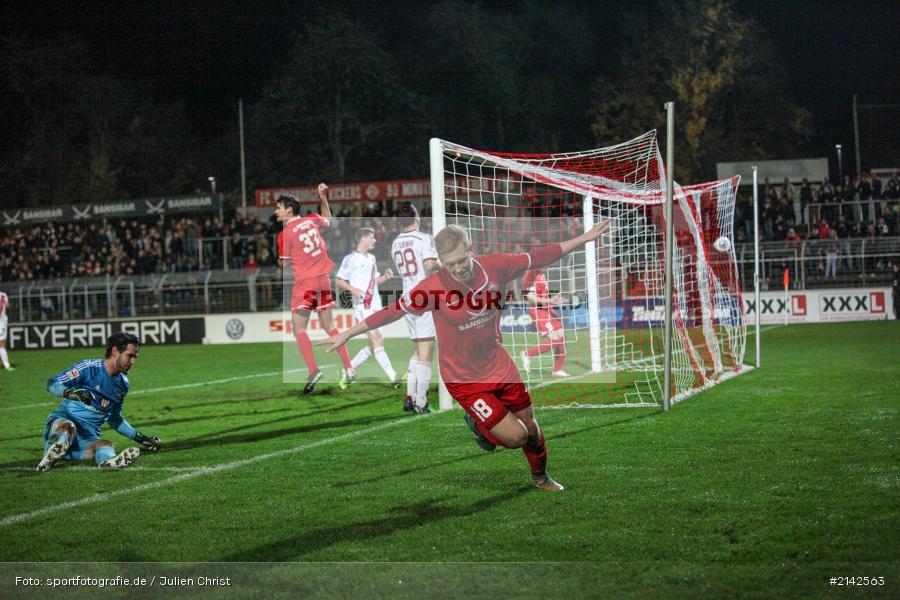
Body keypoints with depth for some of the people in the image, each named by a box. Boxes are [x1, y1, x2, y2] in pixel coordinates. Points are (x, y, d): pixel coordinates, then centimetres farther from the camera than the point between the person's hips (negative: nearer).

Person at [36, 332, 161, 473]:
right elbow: (52, 384, -13)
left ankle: (108, 462, -63)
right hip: (61, 420, -4)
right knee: (68, 427, -40)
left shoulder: (122, 384, 15)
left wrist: (140, 437, 22)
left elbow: (114, 419, 27)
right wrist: (70, 393, -34)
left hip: (87, 439, 4)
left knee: (107, 446, -31)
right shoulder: (88, 367, -8)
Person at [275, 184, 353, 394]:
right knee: (328, 325, 16)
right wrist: (323, 198, 32)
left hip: (305, 282, -6)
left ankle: (313, 370, -19)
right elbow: (327, 219, 28)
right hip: (323, 278, 6)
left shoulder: (285, 234, -11)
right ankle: (347, 367, 13)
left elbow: (284, 263, -3)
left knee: (298, 328, -3)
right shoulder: (311, 220, 5)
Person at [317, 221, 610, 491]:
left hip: (500, 365, 4)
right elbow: (392, 312, -15)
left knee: (530, 426, 19)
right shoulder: (432, 287, -24)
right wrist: (346, 334, -11)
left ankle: (540, 476, 50)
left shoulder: (496, 266, -14)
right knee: (515, 436, -10)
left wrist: (585, 238, 3)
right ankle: (479, 425, 25)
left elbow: (540, 257, -2)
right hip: (464, 378, -4)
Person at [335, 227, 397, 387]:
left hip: (375, 305, 8)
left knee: (373, 346, 8)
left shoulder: (371, 258, 19)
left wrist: (385, 277, 7)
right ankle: (394, 378, -19)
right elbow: (338, 280, -3)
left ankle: (349, 370, 23)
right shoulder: (350, 259, -5)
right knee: (377, 340, -14)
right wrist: (352, 289, -20)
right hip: (362, 306, -8)